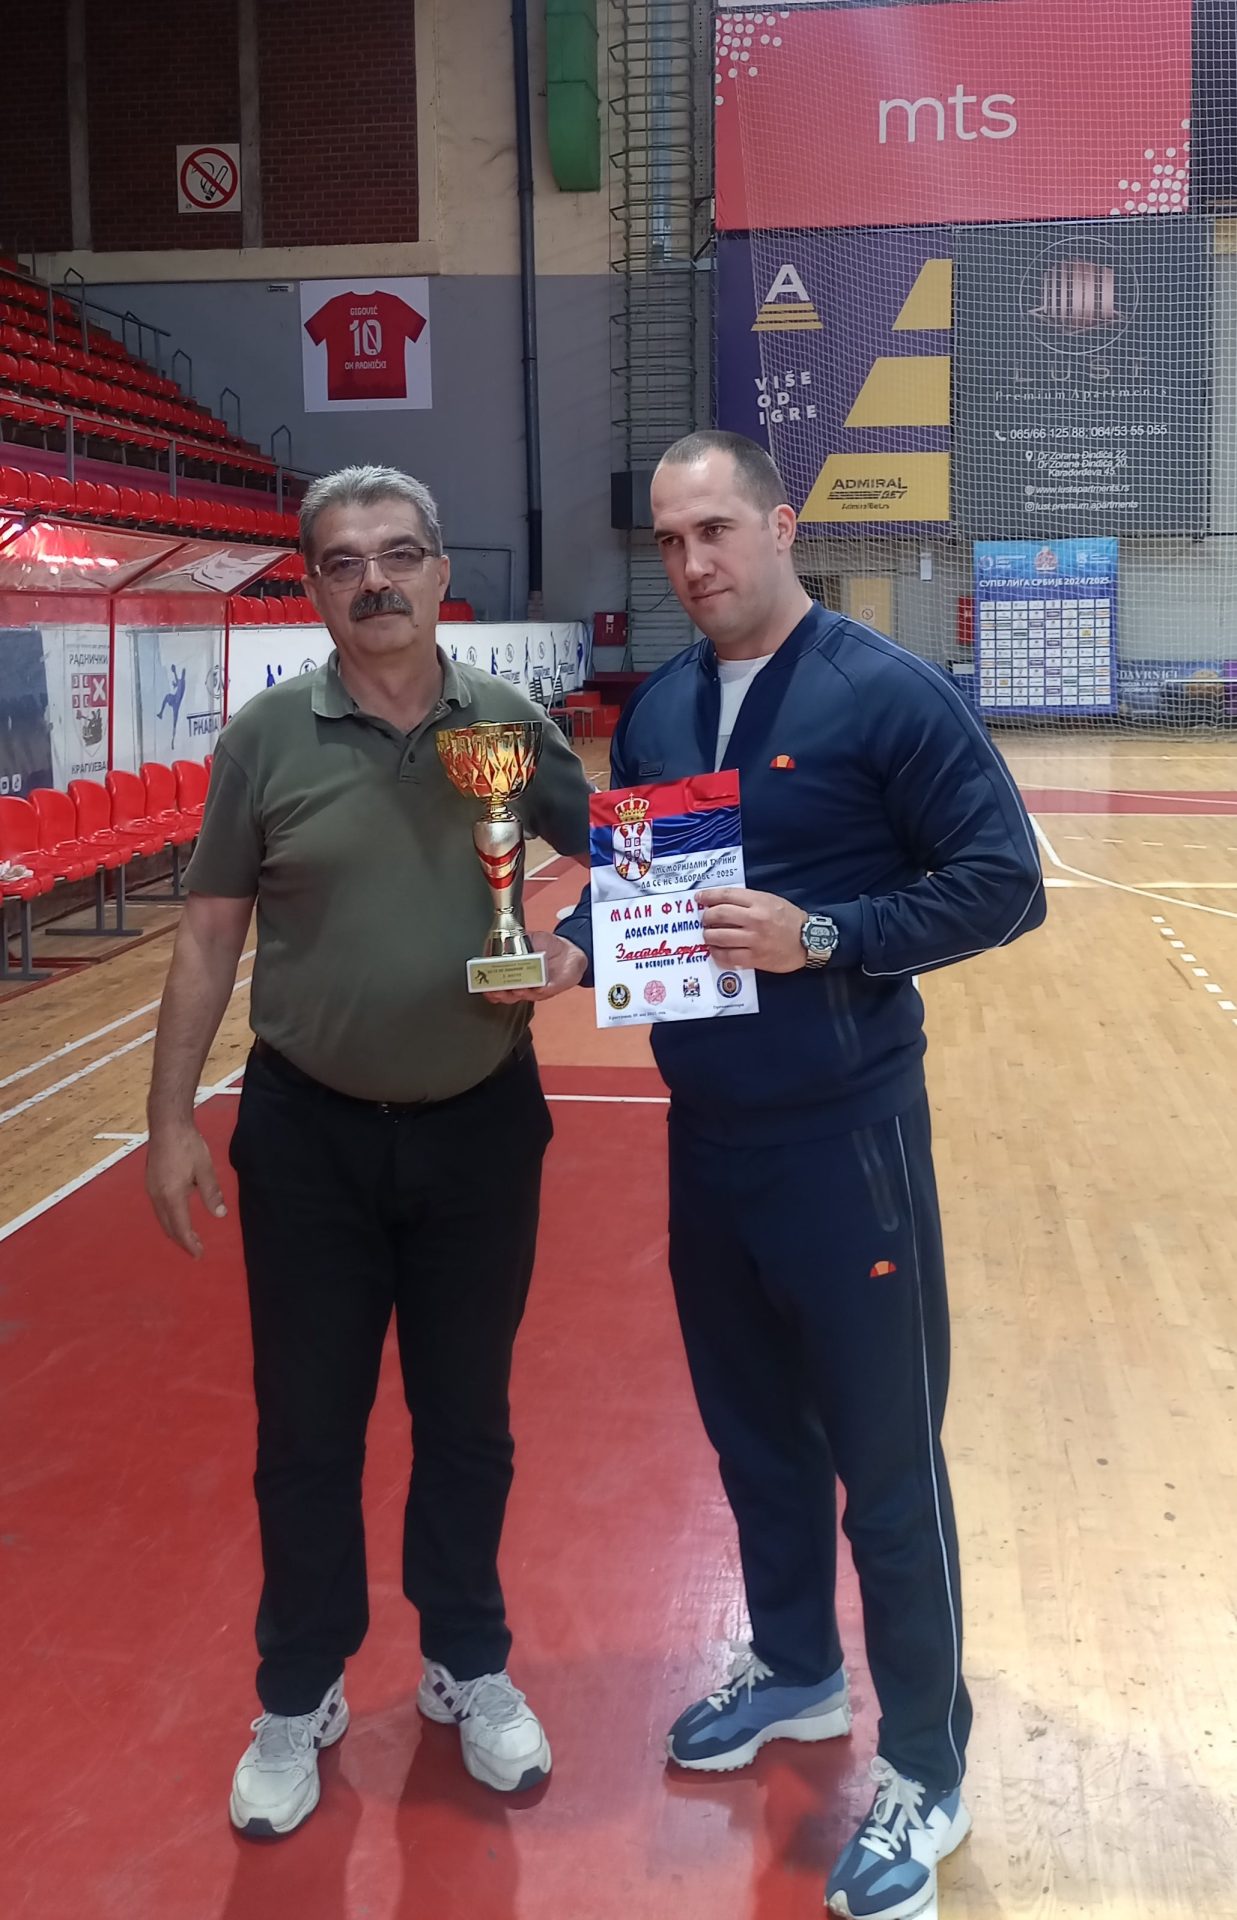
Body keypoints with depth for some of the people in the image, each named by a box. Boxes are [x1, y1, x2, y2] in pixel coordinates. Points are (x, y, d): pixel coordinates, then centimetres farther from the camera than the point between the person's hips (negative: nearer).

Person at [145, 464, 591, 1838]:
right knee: (305, 1433, 11)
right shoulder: (267, 737, -5)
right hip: (307, 1133, -1)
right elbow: (208, 938, -1)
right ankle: (298, 1698, 30)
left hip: (480, 1126, 1)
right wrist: (171, 1121, -3)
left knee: (466, 1420, 15)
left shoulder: (513, 723, -3)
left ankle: (468, 1668, 35)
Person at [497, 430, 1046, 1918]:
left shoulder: (885, 693, -12)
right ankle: (795, 1670, 41)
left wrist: (819, 934, -24)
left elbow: (1003, 883, -13)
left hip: (843, 1133, -6)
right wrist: (573, 949, -6)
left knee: (885, 1459, 4)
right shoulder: (655, 712, 7)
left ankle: (924, 1771, 21)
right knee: (751, 1427, 20)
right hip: (704, 1129, 6)